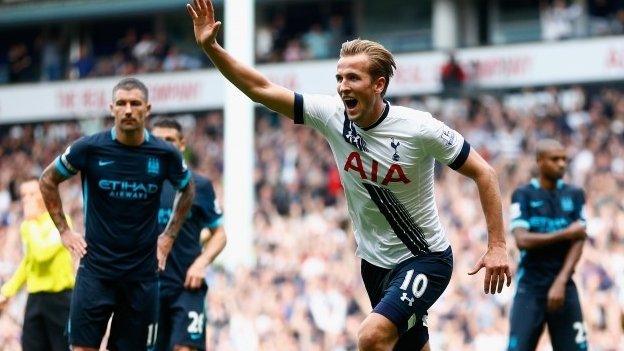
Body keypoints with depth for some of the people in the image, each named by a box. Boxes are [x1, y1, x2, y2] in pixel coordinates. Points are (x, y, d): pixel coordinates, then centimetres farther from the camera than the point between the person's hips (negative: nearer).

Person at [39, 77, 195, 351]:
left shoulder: (165, 155, -2)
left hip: (143, 274, 1)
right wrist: (64, 230, 5)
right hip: (96, 270, -1)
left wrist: (169, 236, 12)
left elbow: (187, 189, 19)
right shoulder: (89, 148, -7)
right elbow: (48, 181, 9)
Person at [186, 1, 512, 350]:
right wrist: (211, 47, -16)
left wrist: (497, 245, -17)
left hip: (425, 259, -6)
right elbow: (260, 88, -5)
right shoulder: (331, 115, -7)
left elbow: (483, 173, -12)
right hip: (375, 263, 6)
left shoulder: (419, 129, -19)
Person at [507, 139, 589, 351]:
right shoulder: (523, 196, 1)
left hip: (564, 286, 2)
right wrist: (565, 234, -10)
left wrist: (561, 282, -12)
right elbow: (522, 240, -11)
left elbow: (578, 242, 0)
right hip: (530, 287, -2)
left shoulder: (575, 196, 9)